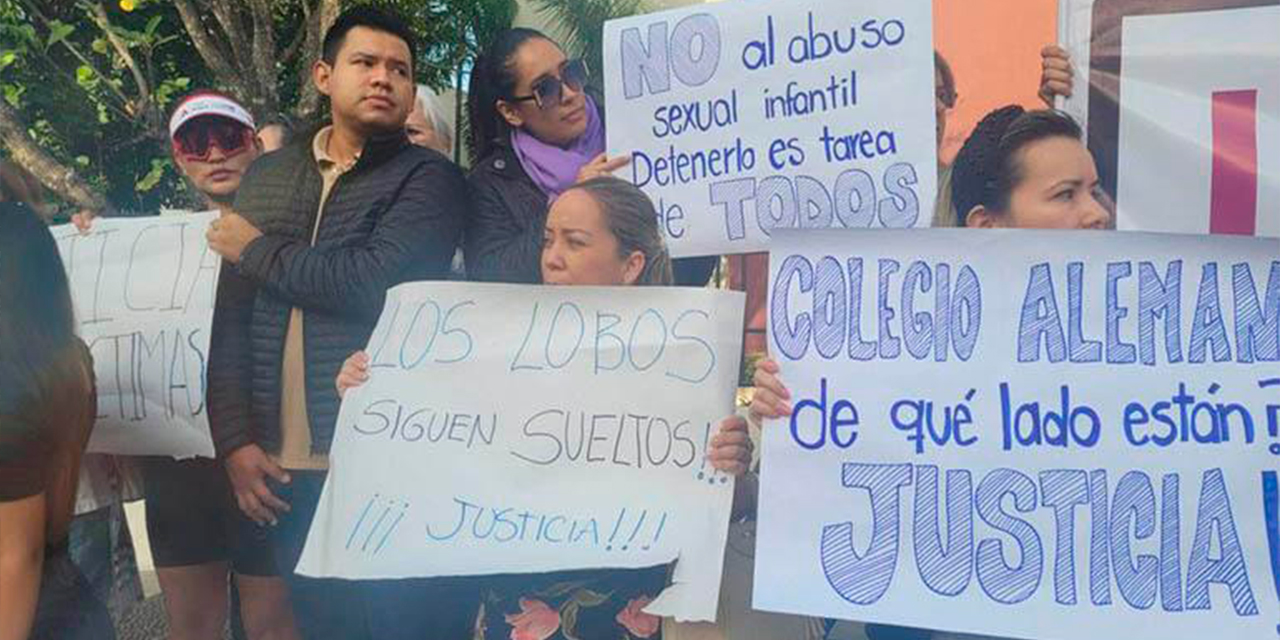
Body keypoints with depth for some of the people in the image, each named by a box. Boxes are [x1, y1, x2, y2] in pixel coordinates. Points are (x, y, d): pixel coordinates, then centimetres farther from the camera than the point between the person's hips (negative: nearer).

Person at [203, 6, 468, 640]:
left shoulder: (428, 177, -3)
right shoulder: (267, 175, 12)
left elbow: (375, 283, -20)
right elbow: (232, 315, 9)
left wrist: (255, 248, -5)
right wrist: (235, 439, 0)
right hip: (285, 468, 5)